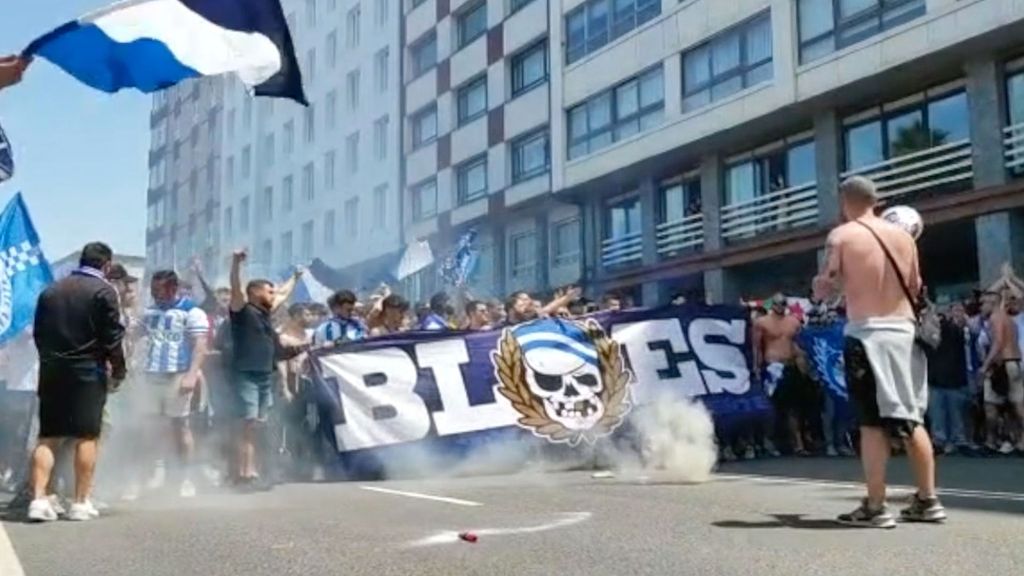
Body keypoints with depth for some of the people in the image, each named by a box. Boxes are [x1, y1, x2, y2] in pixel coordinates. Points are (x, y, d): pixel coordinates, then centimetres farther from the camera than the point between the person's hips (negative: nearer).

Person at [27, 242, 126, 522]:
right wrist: (118, 371, 2)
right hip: (88, 372, -5)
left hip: (51, 371, 5)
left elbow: (38, 333, 14)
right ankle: (81, 503, 2)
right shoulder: (104, 291, -6)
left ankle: (38, 498, -2)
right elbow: (112, 336, -8)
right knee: (86, 437, 1)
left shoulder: (51, 291, 12)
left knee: (48, 437, 7)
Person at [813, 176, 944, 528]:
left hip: (866, 335, -5)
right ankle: (927, 501, 18)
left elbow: (824, 291, -5)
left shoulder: (841, 236, -5)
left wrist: (819, 283, 17)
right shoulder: (902, 236, 9)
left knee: (872, 422, -3)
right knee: (912, 419, 13)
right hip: (904, 332, 5)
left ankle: (875, 508, -2)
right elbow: (916, 288, 14)